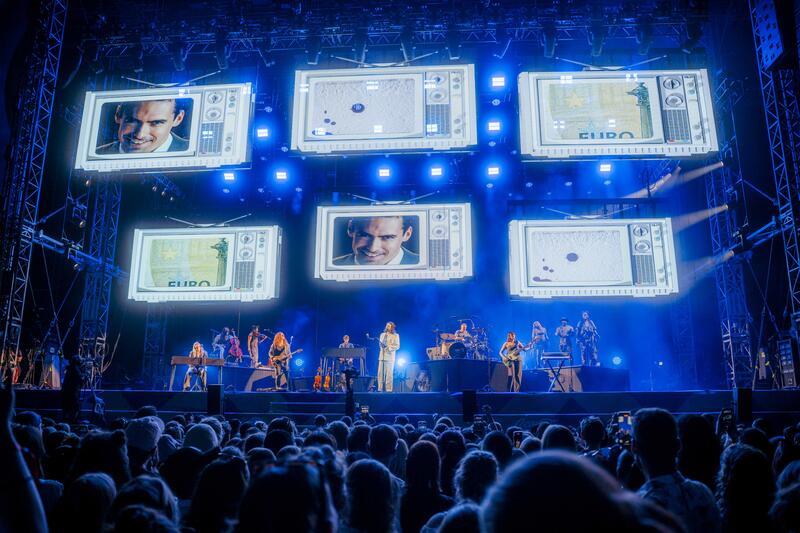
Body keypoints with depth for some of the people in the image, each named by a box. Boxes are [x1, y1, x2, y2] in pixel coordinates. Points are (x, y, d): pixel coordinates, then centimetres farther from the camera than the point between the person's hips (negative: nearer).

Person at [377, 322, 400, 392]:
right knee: (380, 373, 0)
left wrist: (389, 347, -15)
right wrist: (381, 345, -3)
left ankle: (388, 389, -3)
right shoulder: (382, 334, 19)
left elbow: (397, 346, -3)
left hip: (390, 357, -4)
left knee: (389, 374, -6)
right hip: (382, 356, 4)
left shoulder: (396, 335, 4)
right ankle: (380, 388, 4)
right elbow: (380, 343, 20)